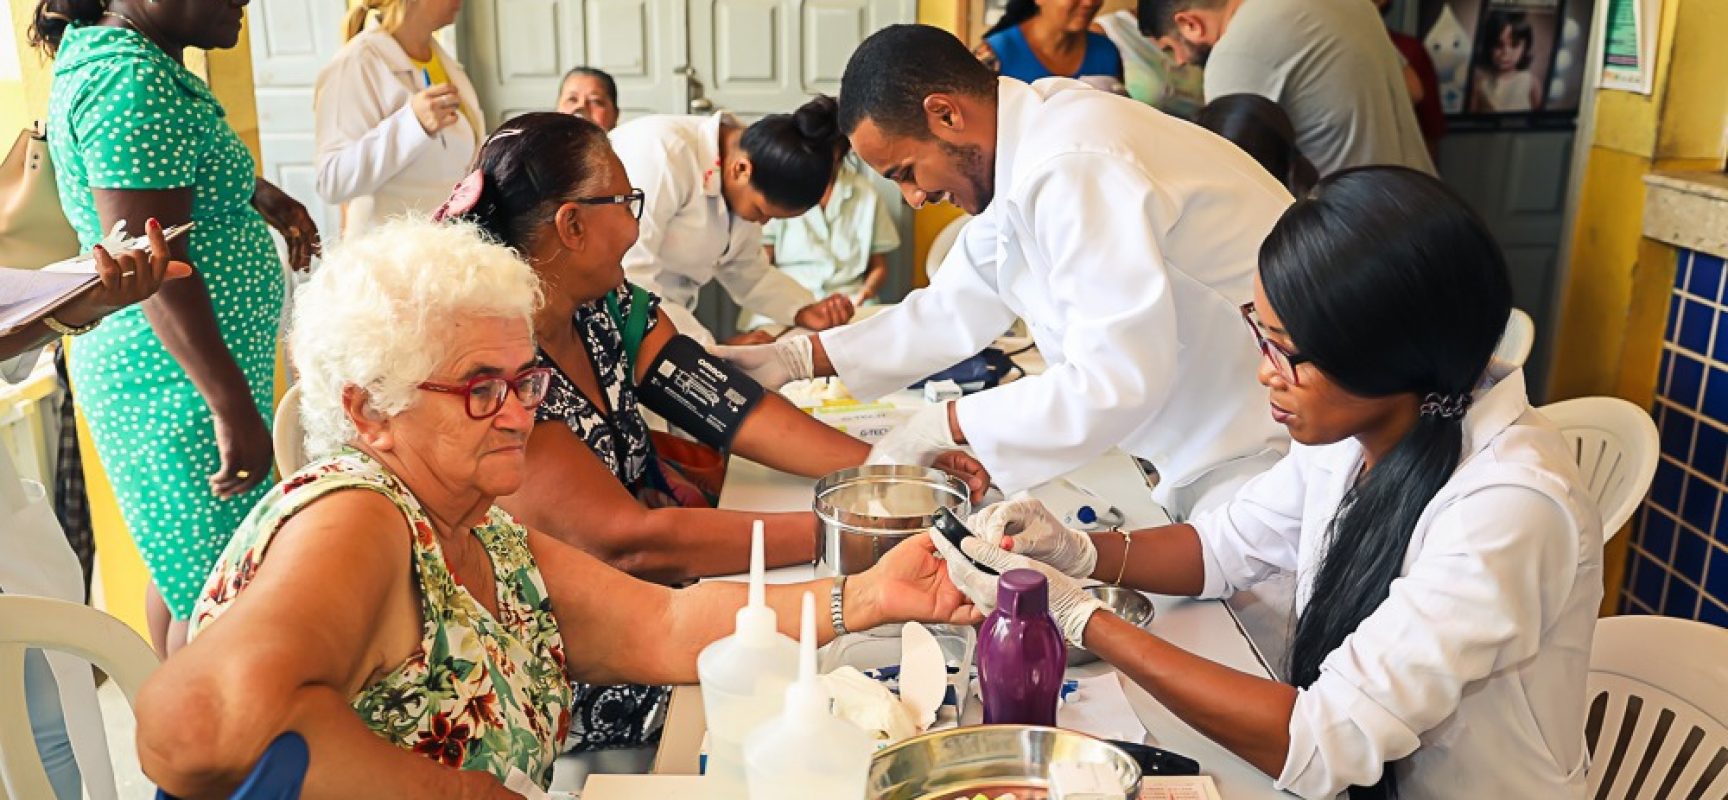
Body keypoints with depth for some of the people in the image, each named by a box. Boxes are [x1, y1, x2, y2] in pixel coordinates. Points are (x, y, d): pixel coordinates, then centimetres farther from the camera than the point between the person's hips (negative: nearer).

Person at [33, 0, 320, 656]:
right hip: (184, 384, -11)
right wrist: (233, 405, -29)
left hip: (143, 367, 11)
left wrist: (260, 194, 22)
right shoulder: (134, 82, -21)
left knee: (183, 567, 23)